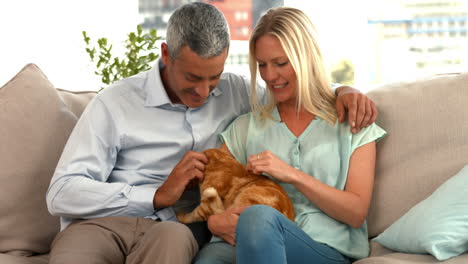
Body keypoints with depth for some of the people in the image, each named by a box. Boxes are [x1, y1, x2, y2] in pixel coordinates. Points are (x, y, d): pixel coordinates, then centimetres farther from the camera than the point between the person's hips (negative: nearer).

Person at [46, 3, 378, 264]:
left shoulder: (233, 92, 13)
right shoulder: (115, 102, 2)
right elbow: (61, 194, -5)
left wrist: (343, 91, 4)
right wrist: (158, 196, -12)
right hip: (102, 221, -2)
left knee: (172, 237, -36)